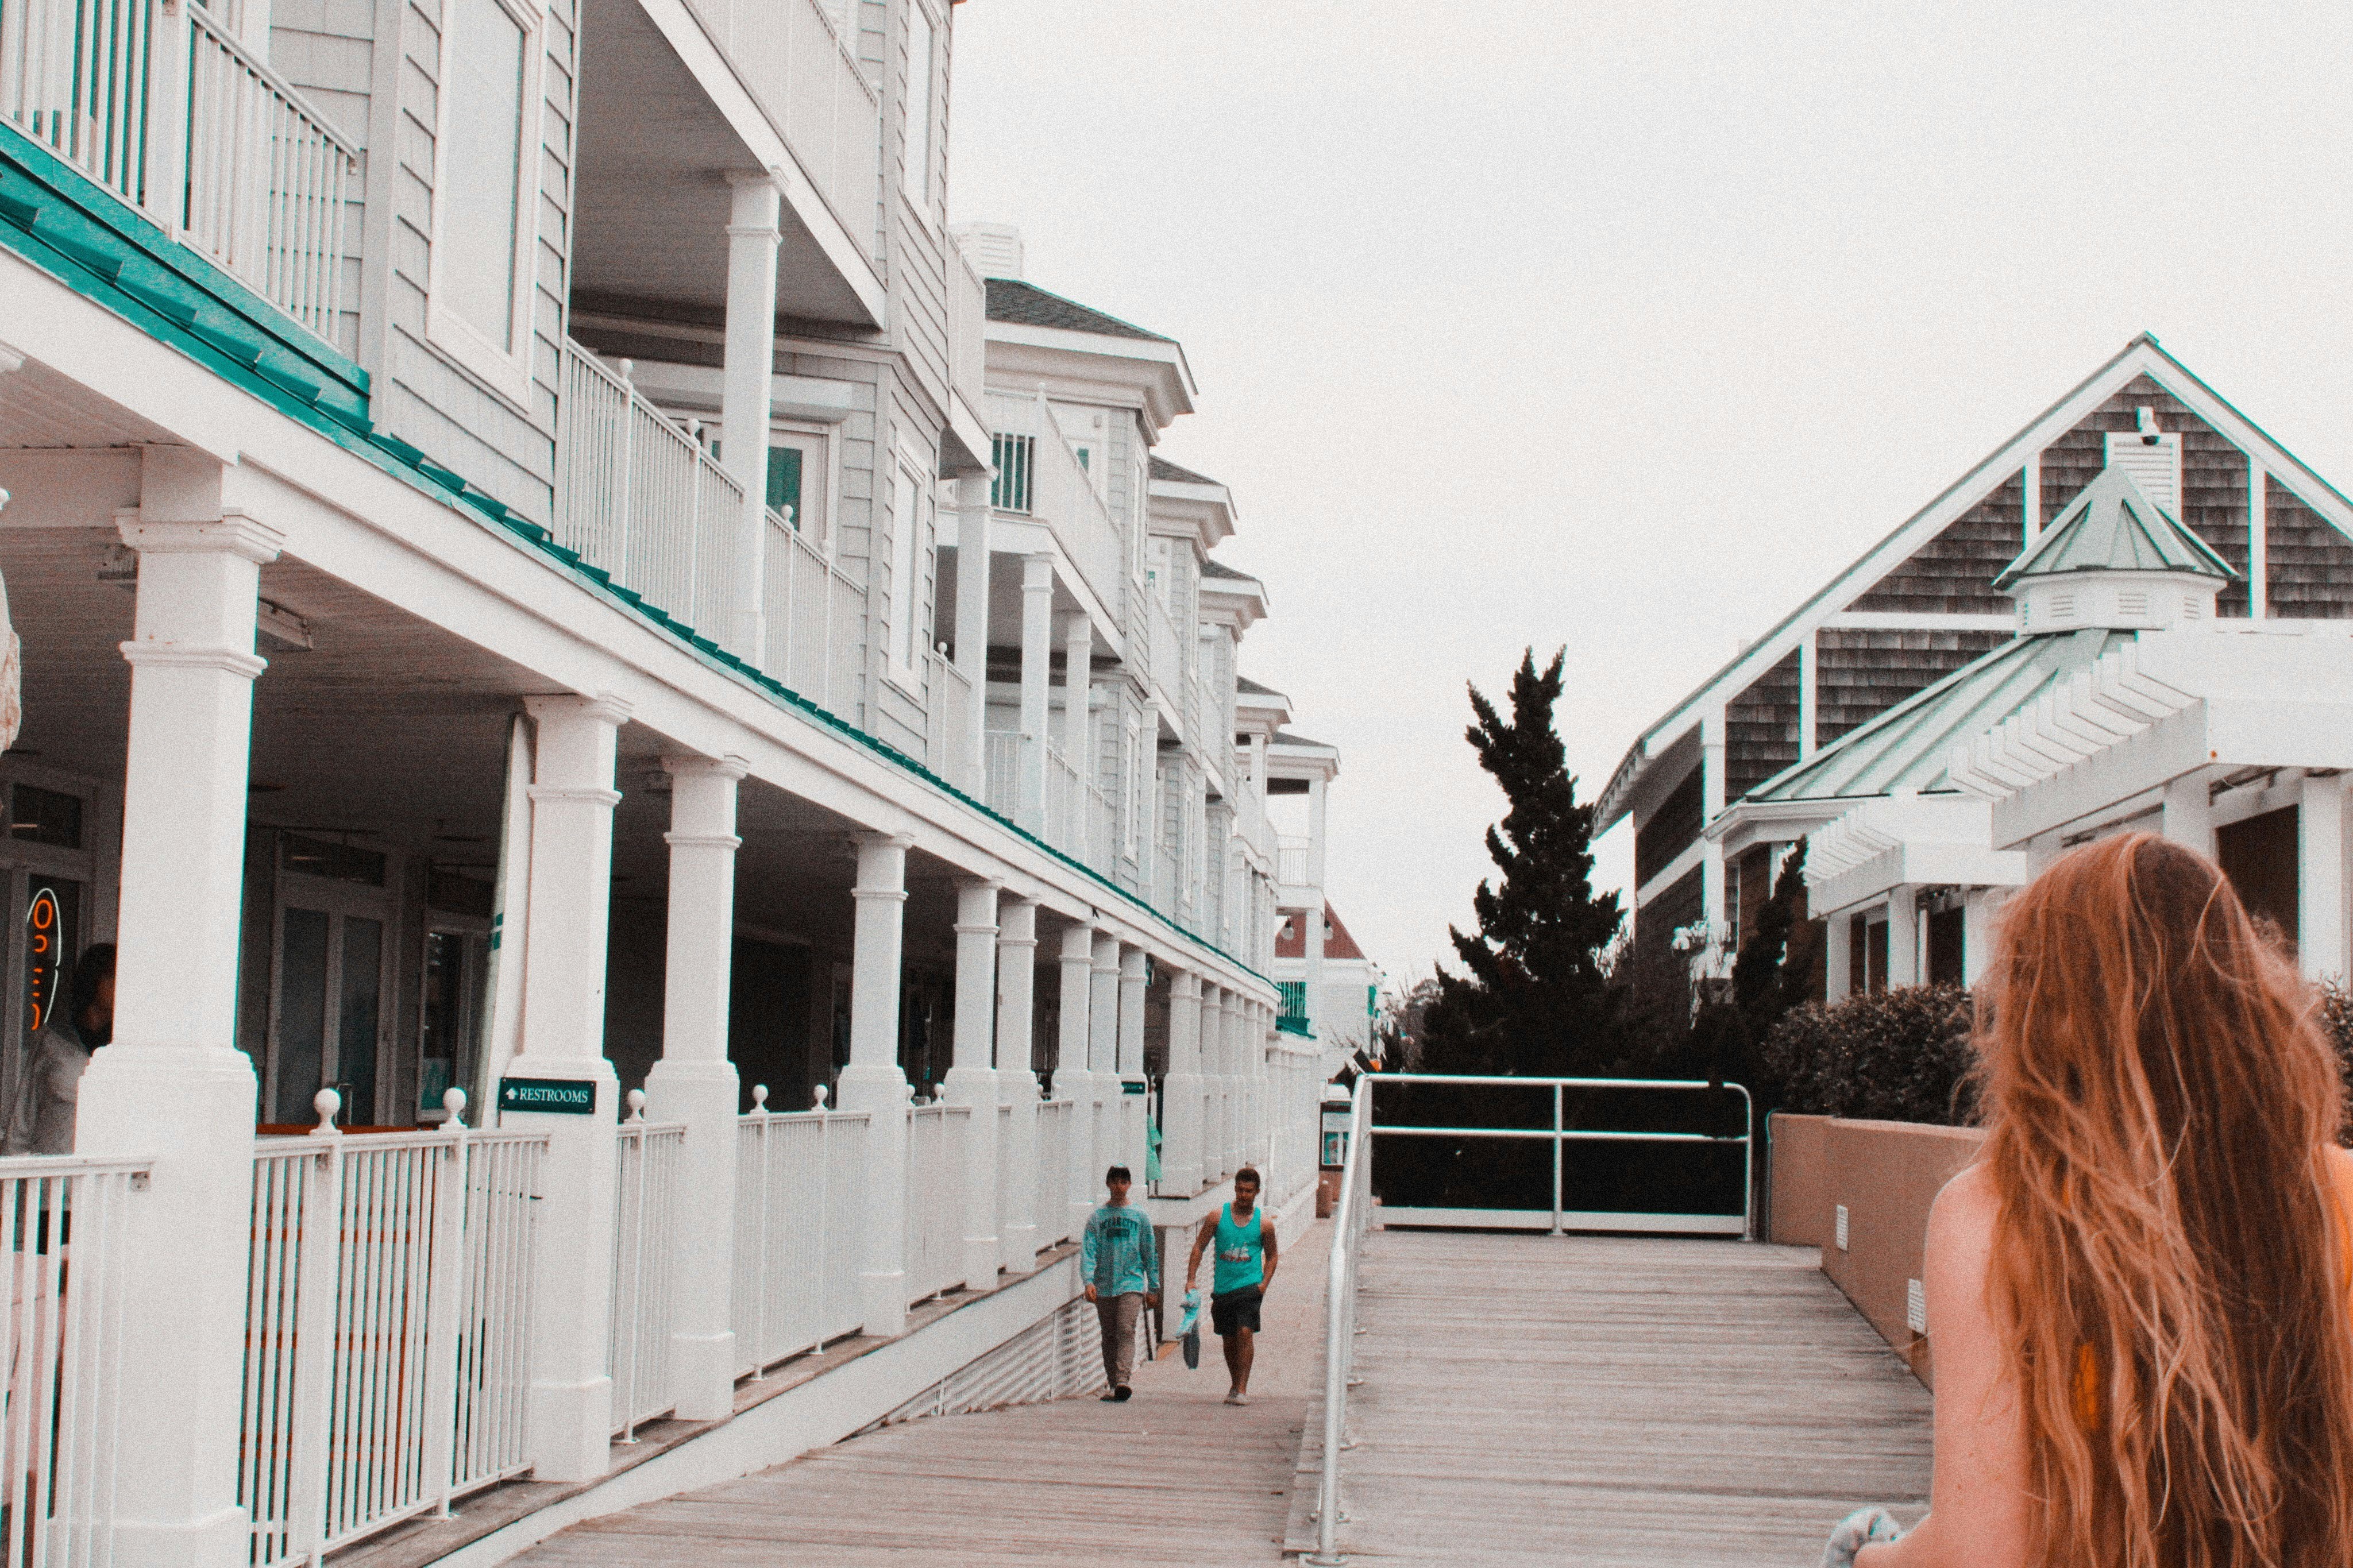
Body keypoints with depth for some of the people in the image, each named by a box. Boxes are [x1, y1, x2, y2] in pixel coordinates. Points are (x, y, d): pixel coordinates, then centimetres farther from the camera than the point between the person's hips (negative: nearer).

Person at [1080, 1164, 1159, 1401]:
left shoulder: (1139, 1217, 7)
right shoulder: (1097, 1218, 8)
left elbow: (1151, 1254, 10)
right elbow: (1088, 1251, 0)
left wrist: (1154, 1288, 7)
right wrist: (1089, 1280, -14)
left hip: (1132, 1284, -2)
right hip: (1104, 1287, 2)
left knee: (1126, 1330, -17)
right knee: (1109, 1337, 6)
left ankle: (1123, 1380, -27)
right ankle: (1112, 1384, 13)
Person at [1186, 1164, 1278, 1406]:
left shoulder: (1263, 1223, 2)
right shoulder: (1218, 1216, 2)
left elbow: (1271, 1256, 13)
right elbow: (1199, 1246, 5)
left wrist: (1264, 1283, -2)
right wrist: (1191, 1279, -4)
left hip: (1250, 1286, -2)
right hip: (1222, 1288, 2)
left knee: (1245, 1333, -17)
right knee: (1228, 1340, 11)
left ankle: (1242, 1389, -15)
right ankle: (1235, 1385, 29)